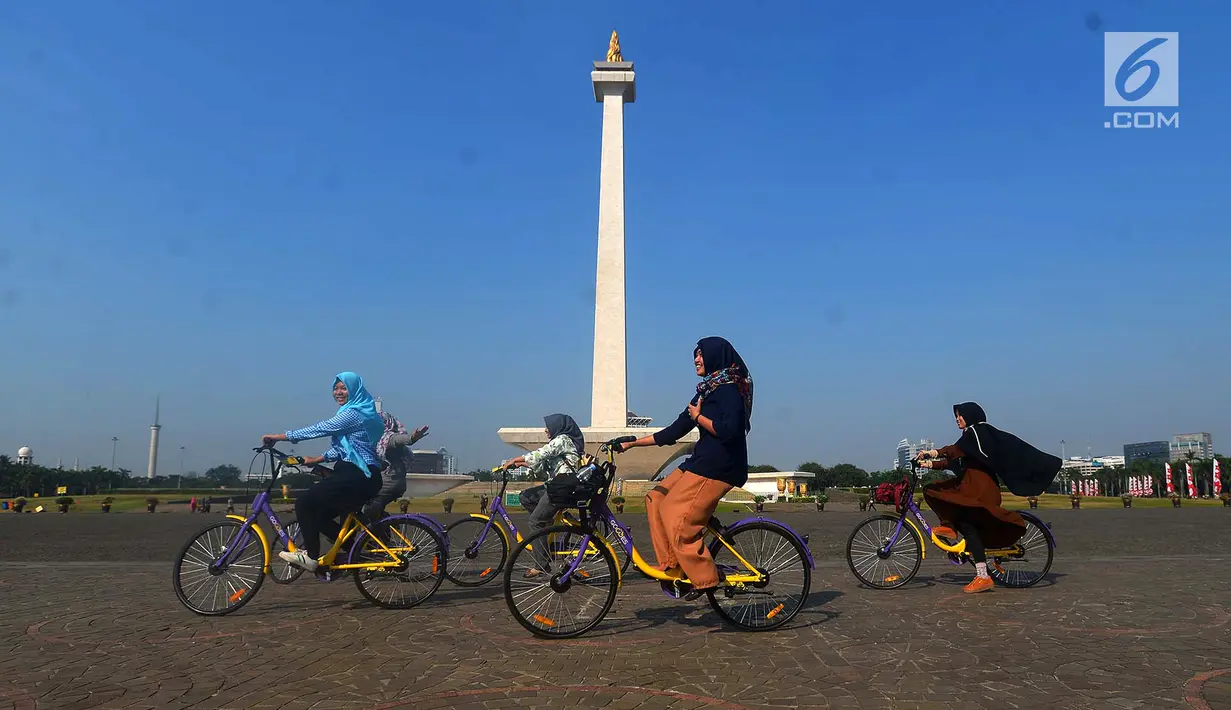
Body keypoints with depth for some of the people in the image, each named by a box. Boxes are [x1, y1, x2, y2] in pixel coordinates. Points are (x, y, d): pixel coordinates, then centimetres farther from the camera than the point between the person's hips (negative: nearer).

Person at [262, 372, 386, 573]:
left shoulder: (353, 413, -12)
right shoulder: (359, 412, 20)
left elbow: (318, 429, -16)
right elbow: (343, 448, 23)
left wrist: (279, 437, -11)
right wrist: (316, 459, 15)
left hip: (357, 476, -10)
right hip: (362, 476, 10)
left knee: (304, 503, -9)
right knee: (320, 514, 14)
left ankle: (310, 556, -1)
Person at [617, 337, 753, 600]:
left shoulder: (729, 389, -10)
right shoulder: (708, 390, 17)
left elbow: (727, 430, -26)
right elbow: (674, 432, 15)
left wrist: (698, 416, -10)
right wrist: (632, 443, 12)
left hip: (718, 467, -10)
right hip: (701, 462, 10)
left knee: (677, 521, -12)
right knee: (656, 499, 7)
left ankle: (704, 579, 1)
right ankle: (671, 566, 8)